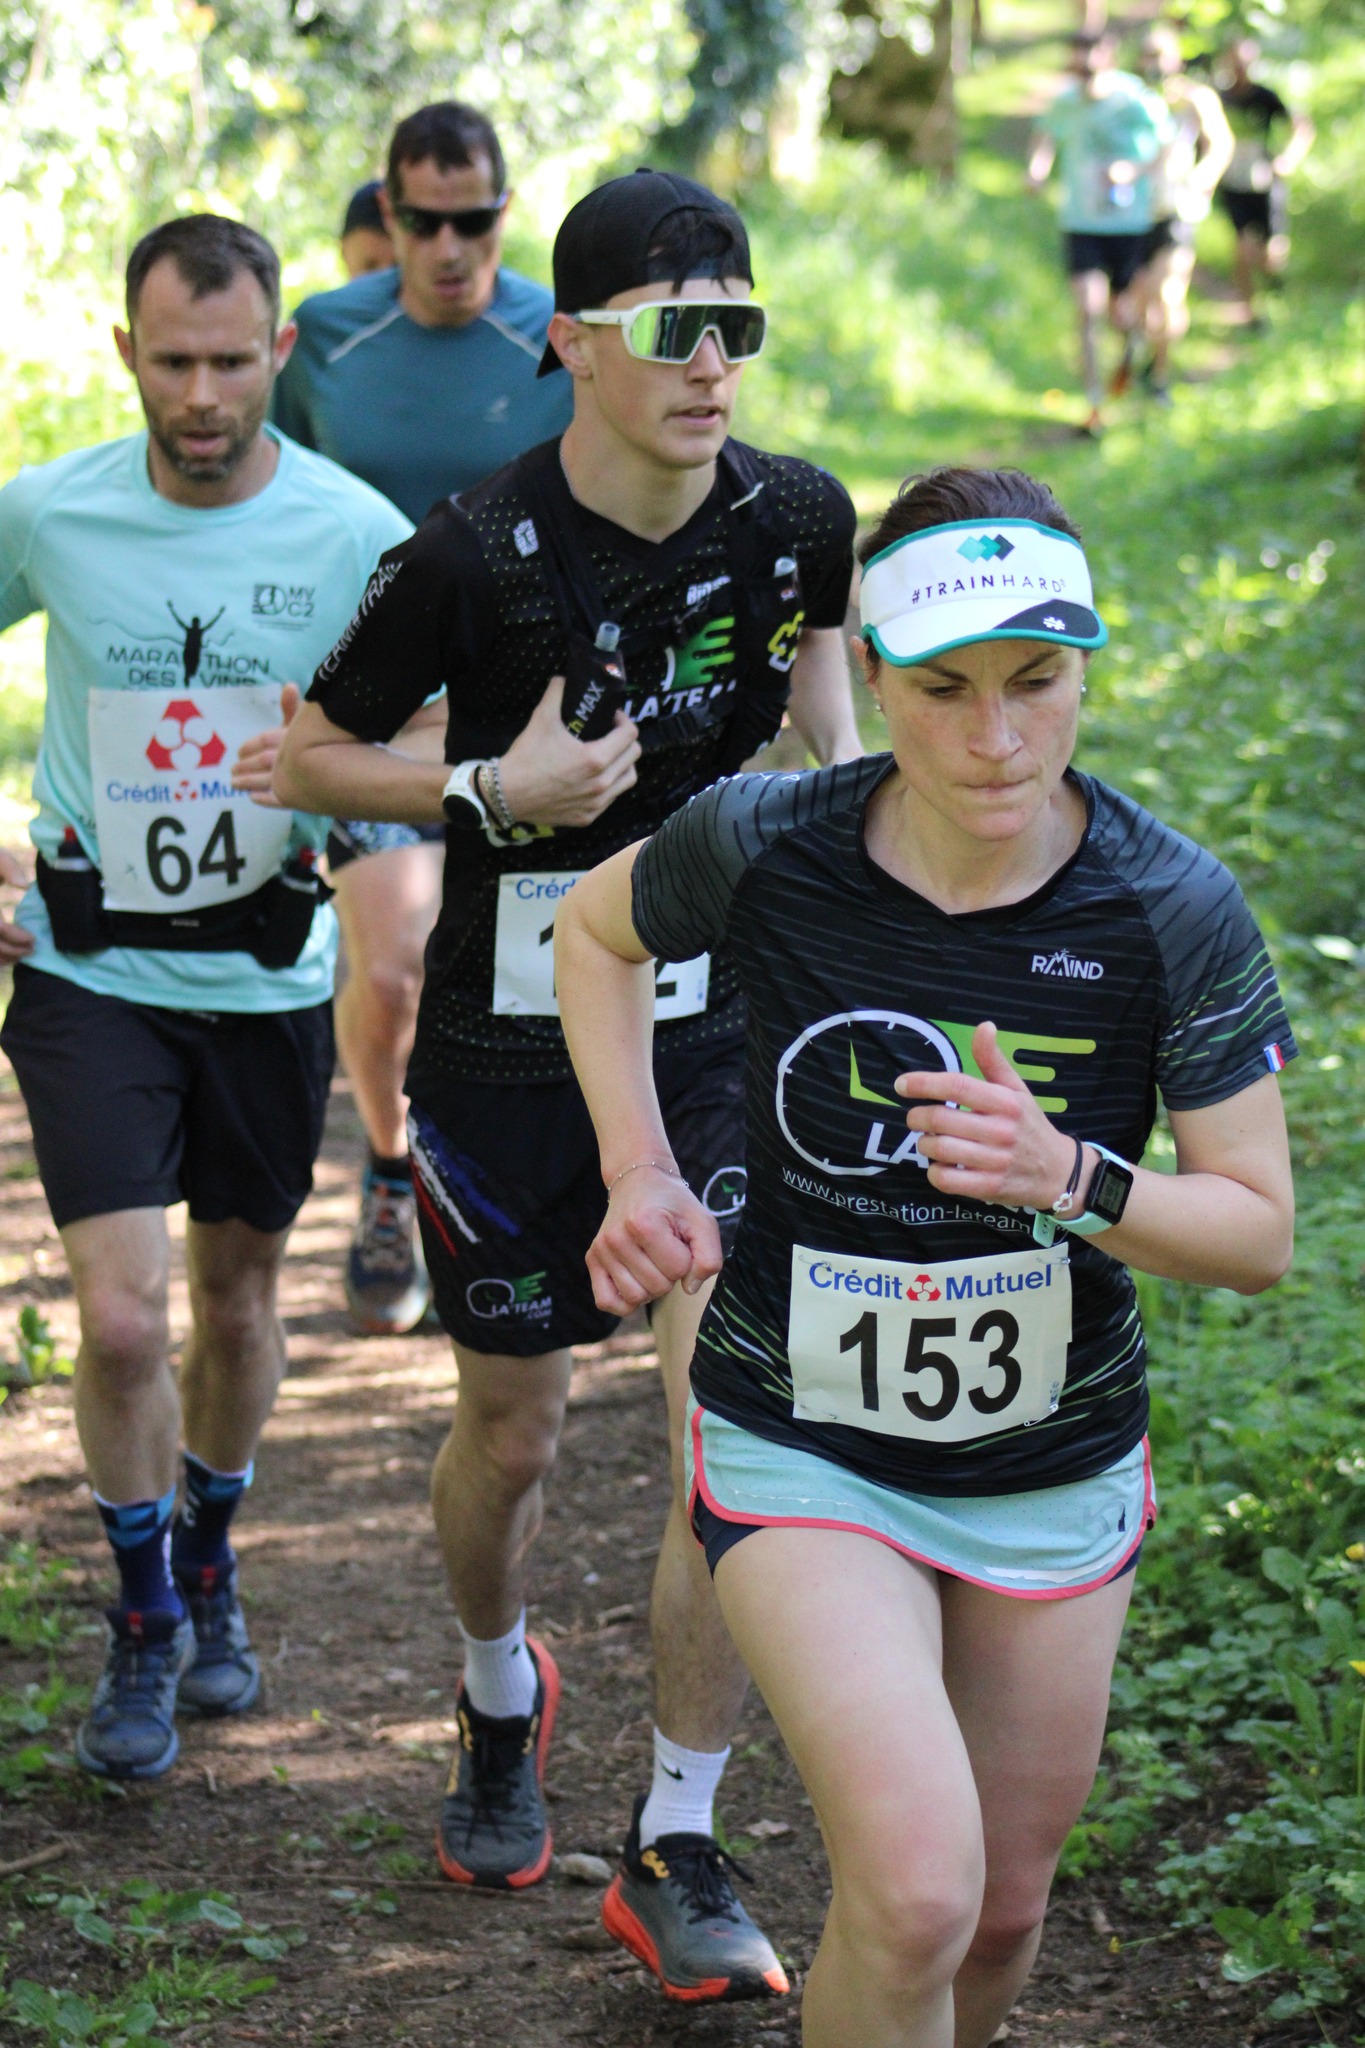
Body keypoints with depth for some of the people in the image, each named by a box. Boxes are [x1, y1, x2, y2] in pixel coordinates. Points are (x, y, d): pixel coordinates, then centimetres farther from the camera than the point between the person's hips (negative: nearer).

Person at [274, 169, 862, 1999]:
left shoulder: (797, 518, -7)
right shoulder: (475, 558, -18)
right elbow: (308, 755, -6)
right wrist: (492, 792, -19)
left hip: (718, 1026, 2)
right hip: (509, 1042, -2)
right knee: (514, 1431, 11)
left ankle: (681, 1853, 6)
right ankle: (501, 1702, 45)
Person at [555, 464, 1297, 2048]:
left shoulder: (1173, 913, -16)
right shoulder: (761, 847, -16)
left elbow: (1259, 1232, -9)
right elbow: (598, 926, 8)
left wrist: (1068, 1179, -28)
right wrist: (639, 1173, -4)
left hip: (1057, 1469, 2)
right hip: (802, 1449, -2)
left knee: (1003, 1907, 16)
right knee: (914, 1892, -20)